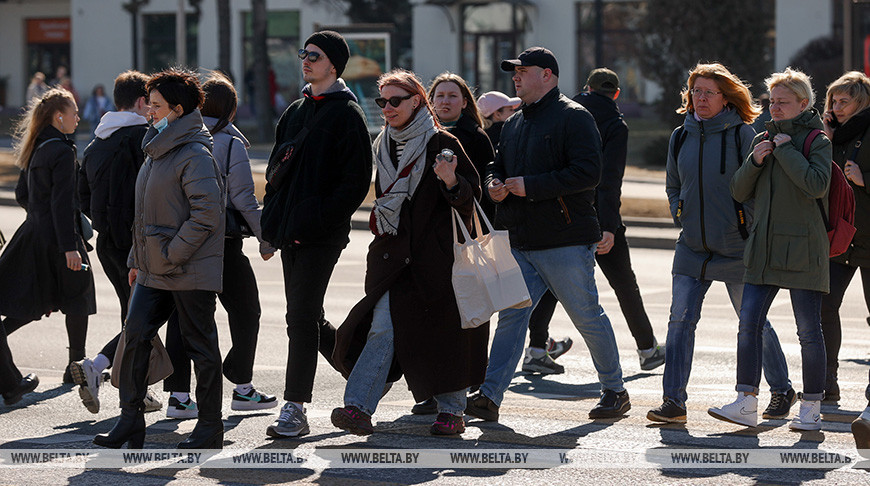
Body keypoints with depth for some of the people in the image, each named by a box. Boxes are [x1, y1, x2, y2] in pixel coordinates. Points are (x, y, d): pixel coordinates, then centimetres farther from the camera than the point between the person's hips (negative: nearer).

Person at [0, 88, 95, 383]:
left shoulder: (36, 149, 10)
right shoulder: (62, 151, -16)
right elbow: (62, 201, -21)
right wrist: (70, 246, -22)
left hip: (35, 232, 8)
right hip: (58, 237, -8)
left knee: (35, 303, 12)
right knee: (77, 300, 6)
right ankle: (77, 366, 14)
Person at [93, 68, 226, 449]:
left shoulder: (195, 156, -14)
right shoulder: (156, 153, 15)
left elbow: (206, 215, -21)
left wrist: (171, 256, -19)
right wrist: (137, 259, 17)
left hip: (190, 272, -8)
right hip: (153, 272, 8)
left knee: (200, 346, 2)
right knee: (134, 337, -1)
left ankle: (210, 426, 11)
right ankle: (130, 421, 4)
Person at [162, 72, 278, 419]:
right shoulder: (230, 145, -9)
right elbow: (244, 201, -10)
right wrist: (266, 238, 1)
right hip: (222, 242, -4)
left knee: (182, 315, 5)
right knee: (245, 312, 12)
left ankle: (178, 394, -2)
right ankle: (242, 388, 18)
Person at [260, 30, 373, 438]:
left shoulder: (346, 114, -6)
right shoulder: (296, 112, 18)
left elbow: (356, 182, -12)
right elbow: (276, 167, 24)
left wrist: (318, 220, -18)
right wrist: (273, 217, 9)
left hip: (321, 236, -8)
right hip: (291, 233, 8)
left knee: (301, 318, -11)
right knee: (309, 318, 14)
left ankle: (294, 410, -9)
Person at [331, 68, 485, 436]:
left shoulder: (441, 143, -5)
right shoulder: (383, 146, 14)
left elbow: (471, 196, -9)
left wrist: (451, 182, -29)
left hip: (433, 254, -5)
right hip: (392, 253, 5)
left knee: (441, 330, 2)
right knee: (382, 327, -8)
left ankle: (451, 409, 15)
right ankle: (358, 408, -14)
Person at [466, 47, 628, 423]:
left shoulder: (573, 117, -8)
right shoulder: (515, 124, 18)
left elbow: (587, 173, -19)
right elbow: (497, 165, 28)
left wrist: (529, 186, -19)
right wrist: (494, 184, 2)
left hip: (566, 242, -7)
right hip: (521, 243, 7)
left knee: (588, 317, 2)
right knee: (511, 317, 1)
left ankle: (615, 392, 15)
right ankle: (489, 397, -2)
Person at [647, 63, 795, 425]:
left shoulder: (741, 135, -8)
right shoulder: (681, 137, 7)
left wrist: (748, 226, -11)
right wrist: (680, 215, 7)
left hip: (736, 247, -4)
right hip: (692, 245, 4)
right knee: (680, 320, -7)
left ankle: (781, 391, 25)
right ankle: (673, 401, -6)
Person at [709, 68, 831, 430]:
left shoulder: (816, 141, -3)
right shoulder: (763, 139, 14)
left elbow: (817, 185, -20)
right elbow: (740, 192, 12)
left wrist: (786, 150, -15)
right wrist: (755, 162, -5)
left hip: (802, 250, -5)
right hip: (764, 249, 5)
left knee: (808, 331, -1)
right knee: (748, 325, -2)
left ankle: (811, 408, 7)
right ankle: (746, 404, 0)